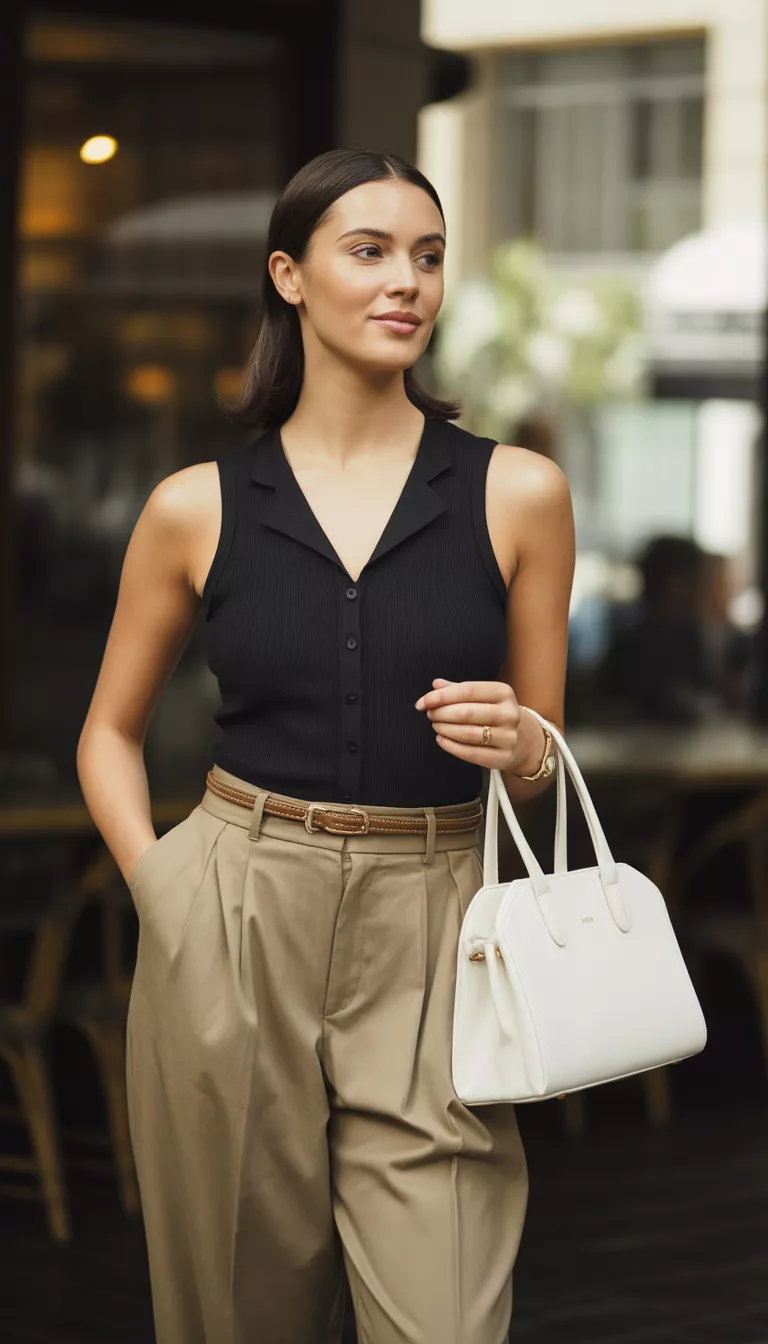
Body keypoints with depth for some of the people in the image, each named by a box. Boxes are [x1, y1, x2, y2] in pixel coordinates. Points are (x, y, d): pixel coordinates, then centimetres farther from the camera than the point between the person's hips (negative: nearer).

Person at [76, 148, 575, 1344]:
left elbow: (545, 759, 11)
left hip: (426, 940, 0)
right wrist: (160, 887, -1)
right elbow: (110, 734, 14)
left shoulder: (517, 494, 2)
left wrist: (520, 747, -12)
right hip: (231, 931, 1)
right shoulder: (197, 508, 3)